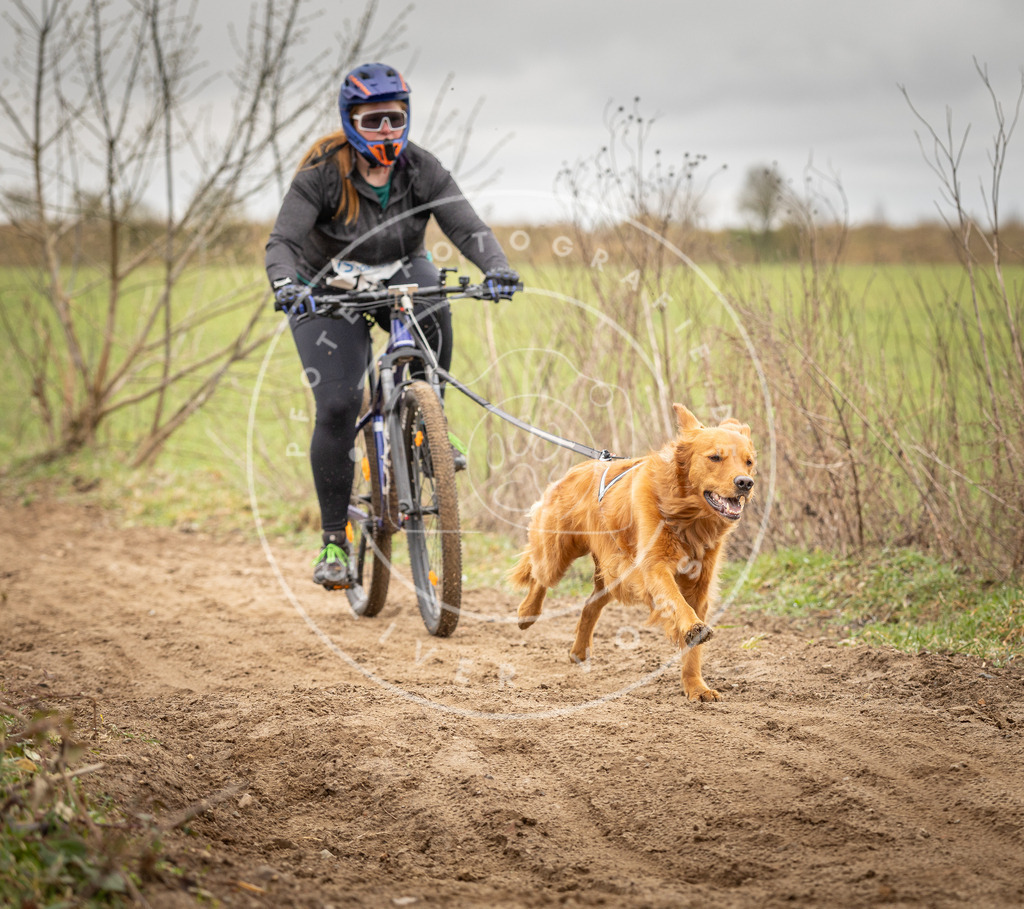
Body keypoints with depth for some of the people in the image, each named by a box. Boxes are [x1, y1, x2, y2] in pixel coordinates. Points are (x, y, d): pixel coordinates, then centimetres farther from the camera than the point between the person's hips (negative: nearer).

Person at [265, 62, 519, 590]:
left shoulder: (422, 170, -14)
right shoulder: (321, 174, -21)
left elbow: (467, 226, -24)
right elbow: (282, 240, -29)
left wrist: (495, 268, -45)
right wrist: (285, 284, -51)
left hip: (399, 276, 2)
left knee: (431, 307, -35)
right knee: (336, 406, -17)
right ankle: (334, 540, -6)